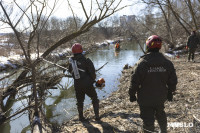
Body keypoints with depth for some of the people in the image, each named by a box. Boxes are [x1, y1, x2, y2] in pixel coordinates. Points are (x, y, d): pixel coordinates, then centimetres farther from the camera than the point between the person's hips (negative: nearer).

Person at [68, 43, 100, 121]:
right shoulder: (86, 61, -16)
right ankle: (97, 116, 14)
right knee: (95, 99, 16)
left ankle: (81, 117, 32)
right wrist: (93, 79, 5)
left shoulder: (71, 62, -2)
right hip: (87, 85, -4)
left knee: (79, 101, 23)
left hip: (77, 85, 4)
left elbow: (70, 71, 8)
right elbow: (92, 72, -15)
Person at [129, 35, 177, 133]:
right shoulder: (167, 63, -6)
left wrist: (132, 94, -2)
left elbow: (135, 81, -16)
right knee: (160, 115, 28)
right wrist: (170, 92, 18)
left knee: (148, 120, 9)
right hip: (161, 97, 5)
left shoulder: (142, 63, -20)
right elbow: (173, 81, 3)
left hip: (145, 99, -5)